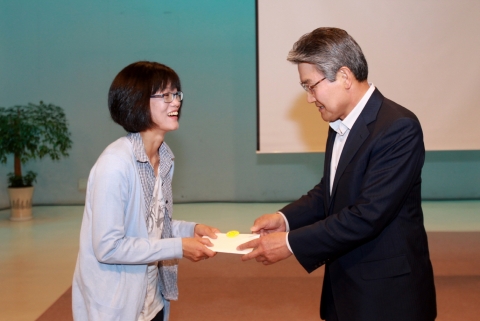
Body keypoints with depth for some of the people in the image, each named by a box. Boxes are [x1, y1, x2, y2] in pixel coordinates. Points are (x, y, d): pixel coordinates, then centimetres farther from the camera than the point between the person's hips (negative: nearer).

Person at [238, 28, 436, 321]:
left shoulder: (398, 127, -21)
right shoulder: (341, 125, 5)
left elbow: (368, 215, -25)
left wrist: (291, 243, -22)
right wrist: (286, 218, -3)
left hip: (388, 294, -7)